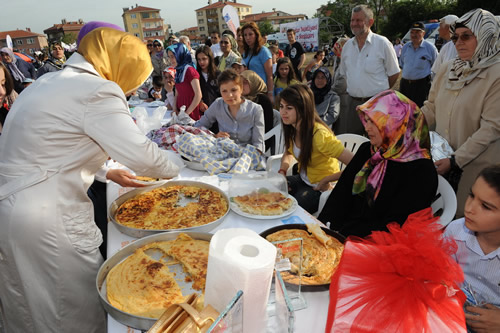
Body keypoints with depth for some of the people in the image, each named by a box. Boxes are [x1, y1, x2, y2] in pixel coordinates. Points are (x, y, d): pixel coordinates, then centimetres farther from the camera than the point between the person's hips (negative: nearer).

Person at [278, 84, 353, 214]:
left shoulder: (319, 134, -29)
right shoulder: (292, 129, -5)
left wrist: (325, 180, -21)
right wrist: (282, 171, -4)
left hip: (321, 188, -7)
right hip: (303, 180, 7)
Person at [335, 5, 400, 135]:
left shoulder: (382, 43, -4)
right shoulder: (347, 45, 9)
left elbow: (394, 73, 1)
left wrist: (380, 92, 5)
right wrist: (354, 89, 12)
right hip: (352, 102, 4)